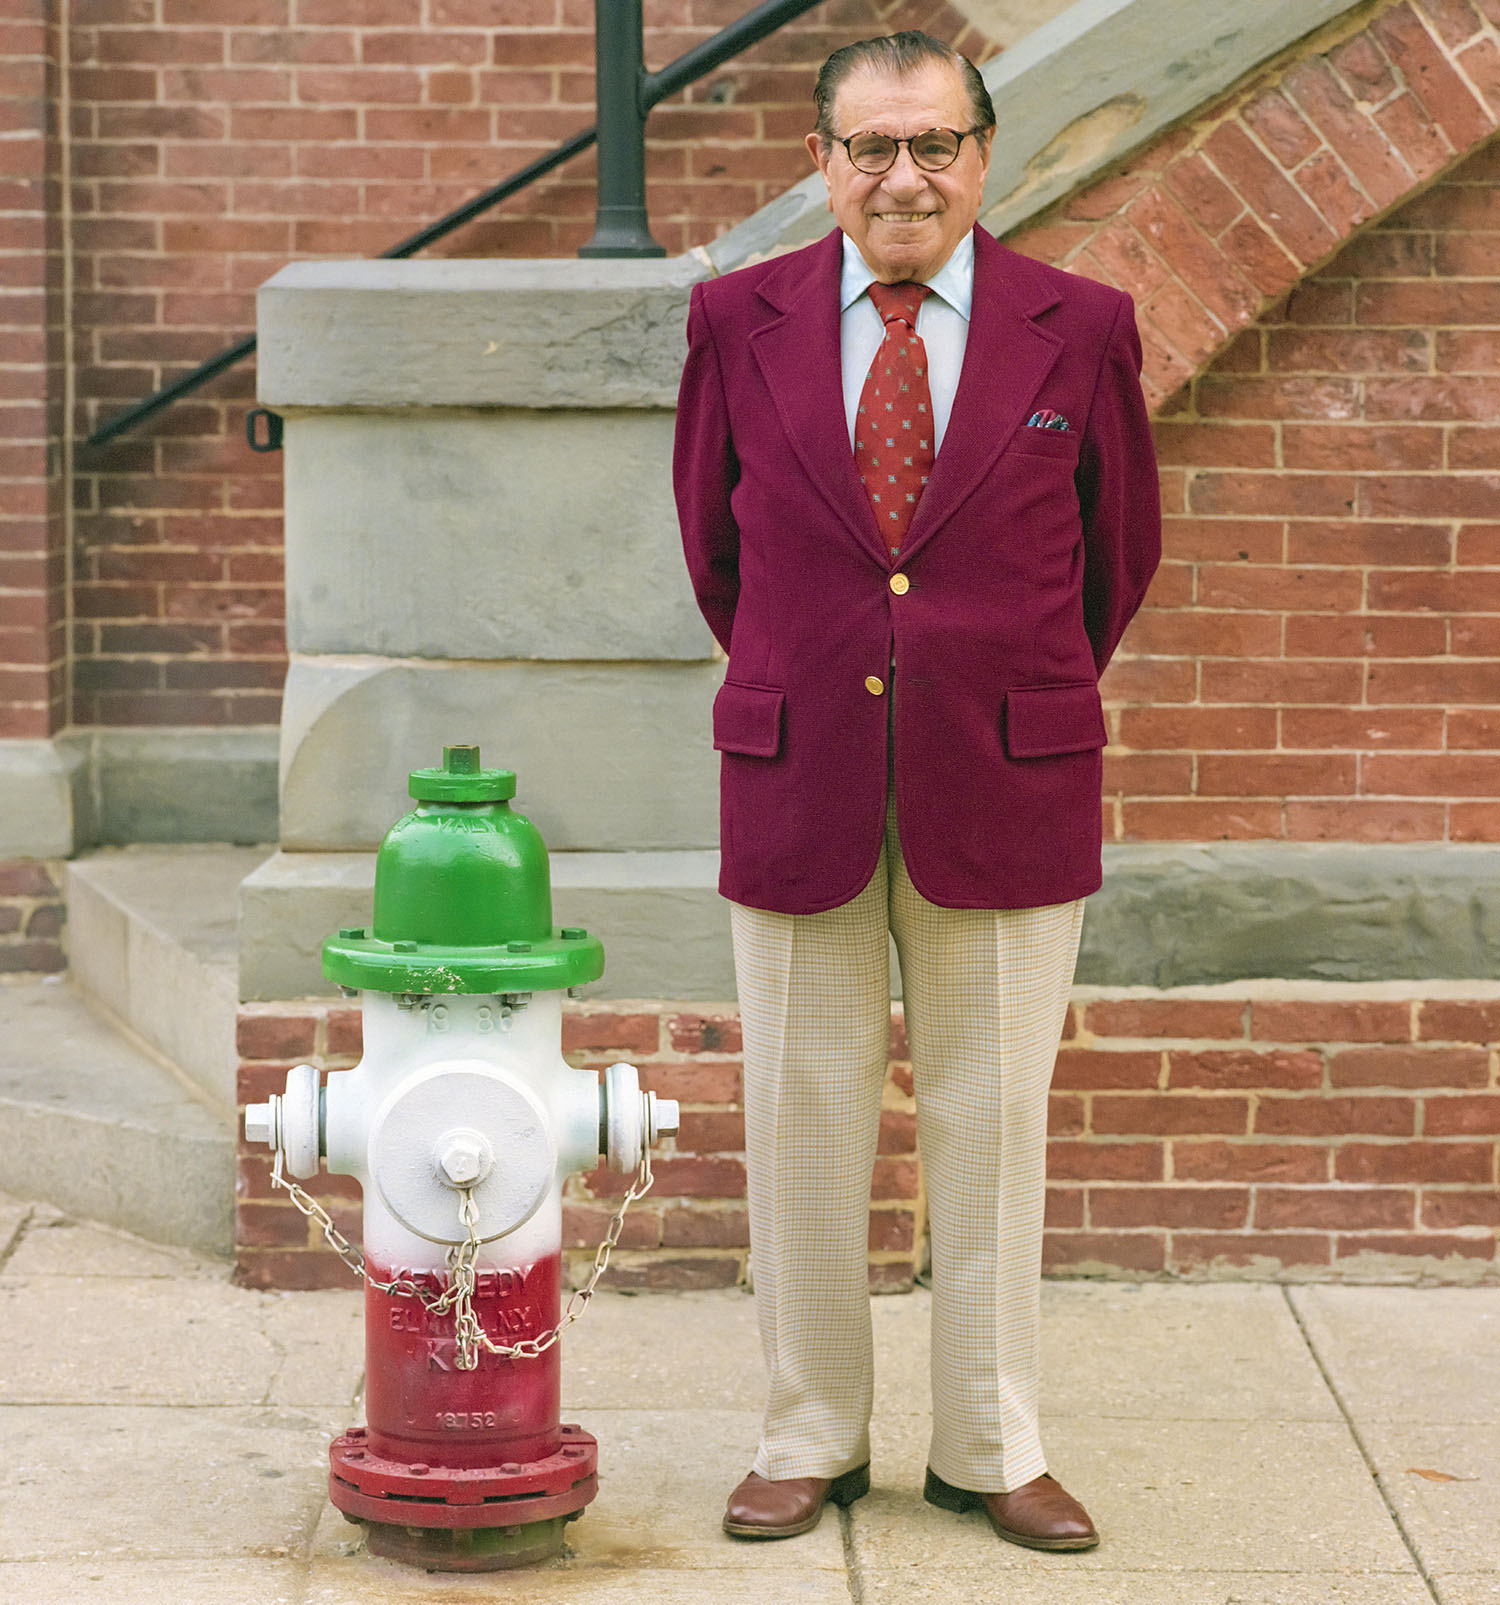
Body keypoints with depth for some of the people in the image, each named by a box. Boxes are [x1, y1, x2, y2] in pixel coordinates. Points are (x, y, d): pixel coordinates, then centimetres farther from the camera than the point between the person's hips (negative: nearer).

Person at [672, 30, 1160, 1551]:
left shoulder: (1079, 328, -1)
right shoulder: (739, 321, 1)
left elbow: (1119, 549, 11)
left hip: (1009, 791, 0)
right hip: (797, 790, 1)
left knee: (993, 1127, 7)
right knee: (801, 1128, 7)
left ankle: (991, 1450, 20)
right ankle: (809, 1440, 21)